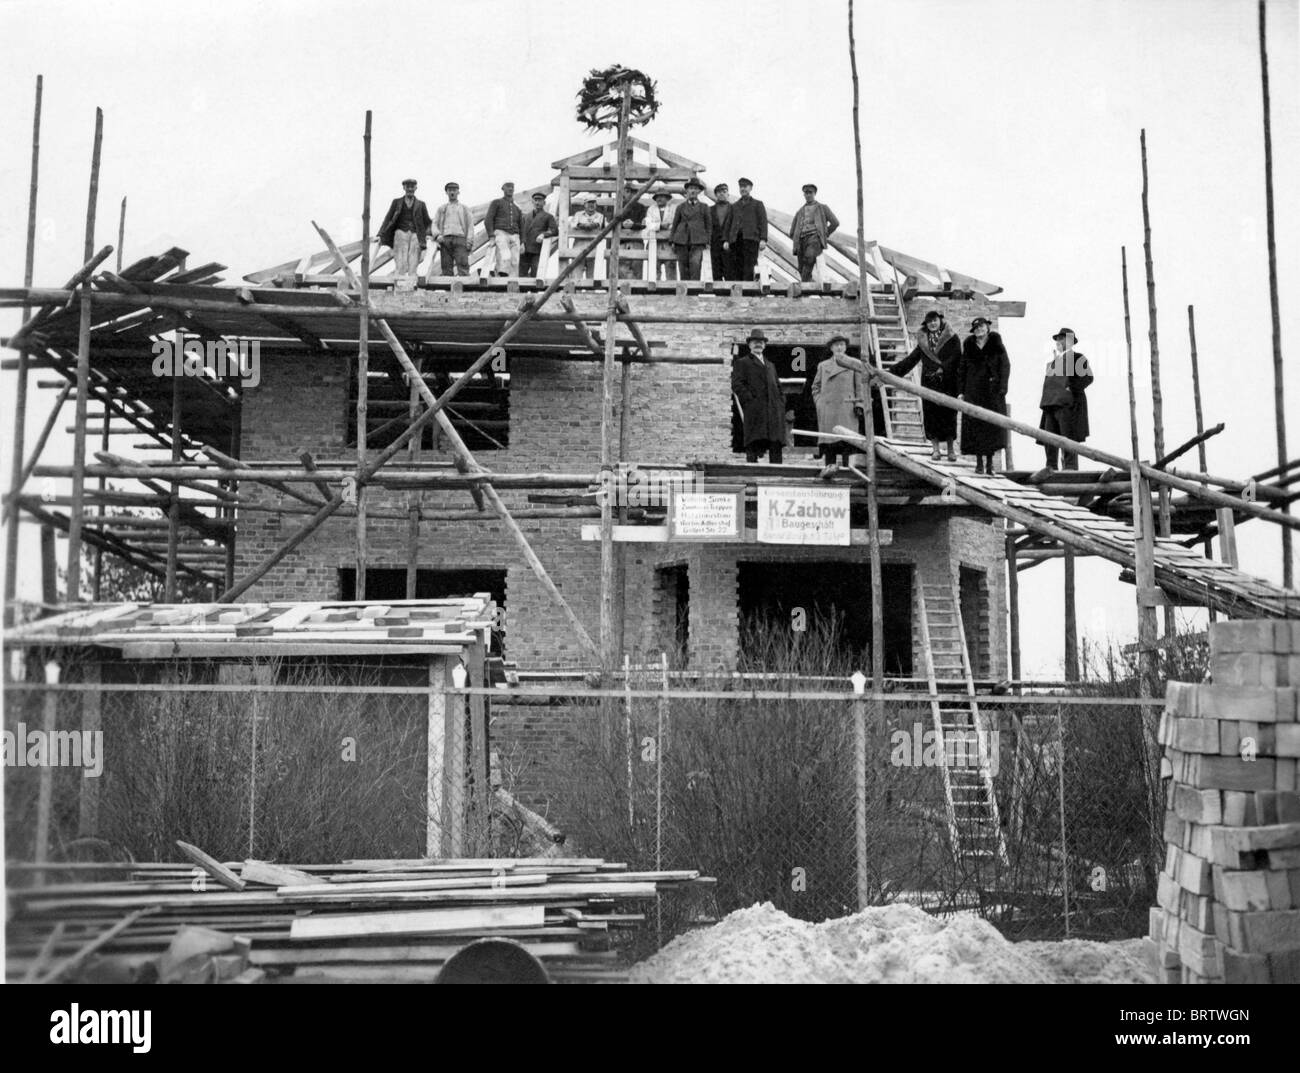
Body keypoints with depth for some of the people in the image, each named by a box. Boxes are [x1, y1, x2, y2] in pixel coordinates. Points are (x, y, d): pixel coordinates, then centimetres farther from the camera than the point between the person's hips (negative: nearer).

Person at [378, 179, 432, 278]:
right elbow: (388, 218, 9)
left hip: (415, 235, 1)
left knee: (413, 265, -8)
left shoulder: (421, 204, 15)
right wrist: (381, 235, 0)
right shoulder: (397, 202, 13)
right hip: (401, 233, -1)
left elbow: (427, 222, 15)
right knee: (401, 264, -15)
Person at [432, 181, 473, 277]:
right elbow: (434, 224, 15)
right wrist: (437, 235, -6)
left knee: (463, 264, -17)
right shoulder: (441, 208, 23)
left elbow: (470, 225, 12)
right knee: (447, 267, -7)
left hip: (460, 239, -1)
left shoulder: (464, 209, 21)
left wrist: (469, 240, -3)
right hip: (445, 239, 1)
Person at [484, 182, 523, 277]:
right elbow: (488, 220, 2)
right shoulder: (496, 203, 13)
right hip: (500, 234, -5)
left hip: (514, 237, 5)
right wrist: (491, 237, -13)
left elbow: (521, 227, 24)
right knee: (505, 258, -29)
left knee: (514, 262, -11)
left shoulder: (517, 209, 28)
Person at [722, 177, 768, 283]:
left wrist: (763, 239, -10)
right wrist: (725, 240, 5)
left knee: (748, 269, -14)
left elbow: (763, 222, 4)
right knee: (738, 269, -4)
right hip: (735, 239, 3)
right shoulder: (734, 206, 26)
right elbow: (728, 223, 20)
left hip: (750, 238, -3)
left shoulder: (758, 204, 16)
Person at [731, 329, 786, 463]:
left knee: (776, 446, -2)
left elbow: (778, 386, 28)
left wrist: (781, 402, 11)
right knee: (753, 447, -12)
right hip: (754, 411, -6)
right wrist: (750, 400, -12)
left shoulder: (770, 365, 30)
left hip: (774, 410, 6)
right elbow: (736, 385, -2)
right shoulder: (742, 363, 10)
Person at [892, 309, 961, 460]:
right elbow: (911, 360, 15)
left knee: (948, 415, -2)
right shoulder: (923, 341, 13)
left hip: (947, 384, -3)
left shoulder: (951, 339, 2)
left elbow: (956, 359, -7)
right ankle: (935, 448, 7)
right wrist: (893, 371, 9)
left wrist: (943, 369, -20)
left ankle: (950, 450, 7)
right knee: (930, 415, -1)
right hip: (929, 384, 3)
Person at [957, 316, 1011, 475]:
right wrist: (960, 391, 3)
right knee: (975, 425, -3)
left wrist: (1002, 388, -10)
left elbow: (1005, 366, 0)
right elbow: (961, 370, 11)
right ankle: (979, 462, 2)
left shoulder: (996, 345, 3)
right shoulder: (969, 346, 10)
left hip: (992, 391, -1)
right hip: (973, 392, 2)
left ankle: (989, 462, 4)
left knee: (993, 425, -3)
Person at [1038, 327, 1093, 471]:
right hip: (1052, 404, 7)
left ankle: (1071, 469, -9)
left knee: (1068, 438, -9)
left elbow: (1087, 377, -8)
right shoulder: (1053, 360, 23)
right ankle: (1051, 468, 5)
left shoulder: (1077, 358, 3)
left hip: (1068, 404, -7)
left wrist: (1071, 389, -16)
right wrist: (1045, 398, 13)